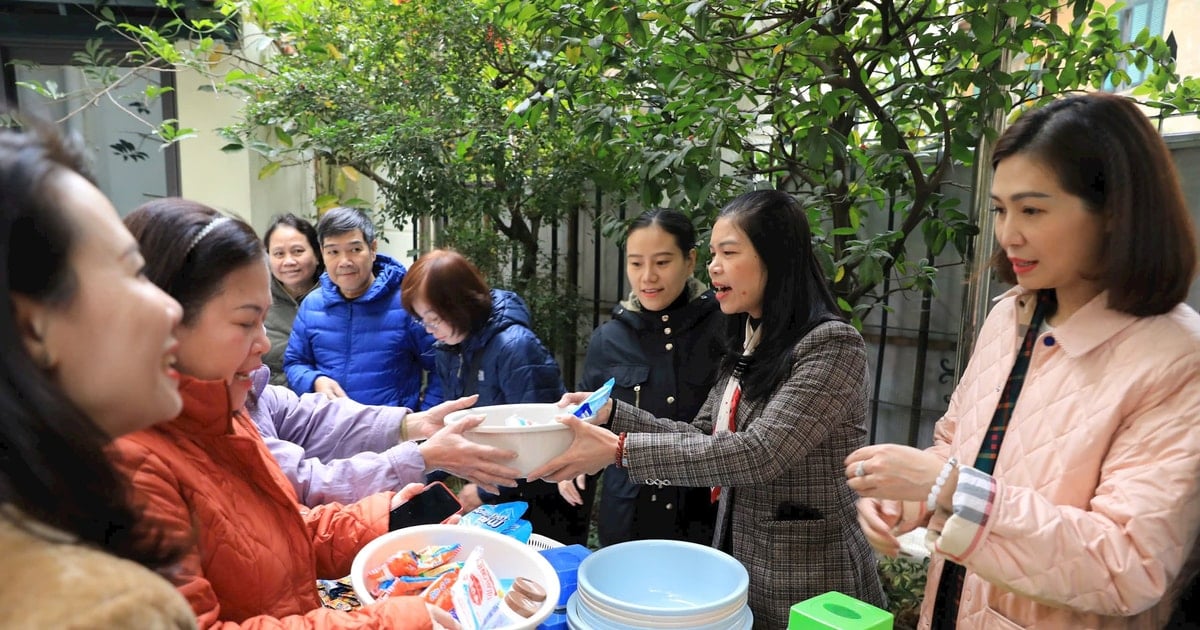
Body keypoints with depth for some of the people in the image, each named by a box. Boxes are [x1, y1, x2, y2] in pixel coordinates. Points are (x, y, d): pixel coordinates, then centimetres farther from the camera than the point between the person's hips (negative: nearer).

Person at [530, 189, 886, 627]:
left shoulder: (832, 345, -19)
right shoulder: (747, 345, 6)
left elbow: (761, 453, -28)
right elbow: (701, 438, 7)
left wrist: (620, 450, -31)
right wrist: (611, 413, -6)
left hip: (807, 588, -7)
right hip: (739, 567, 7)